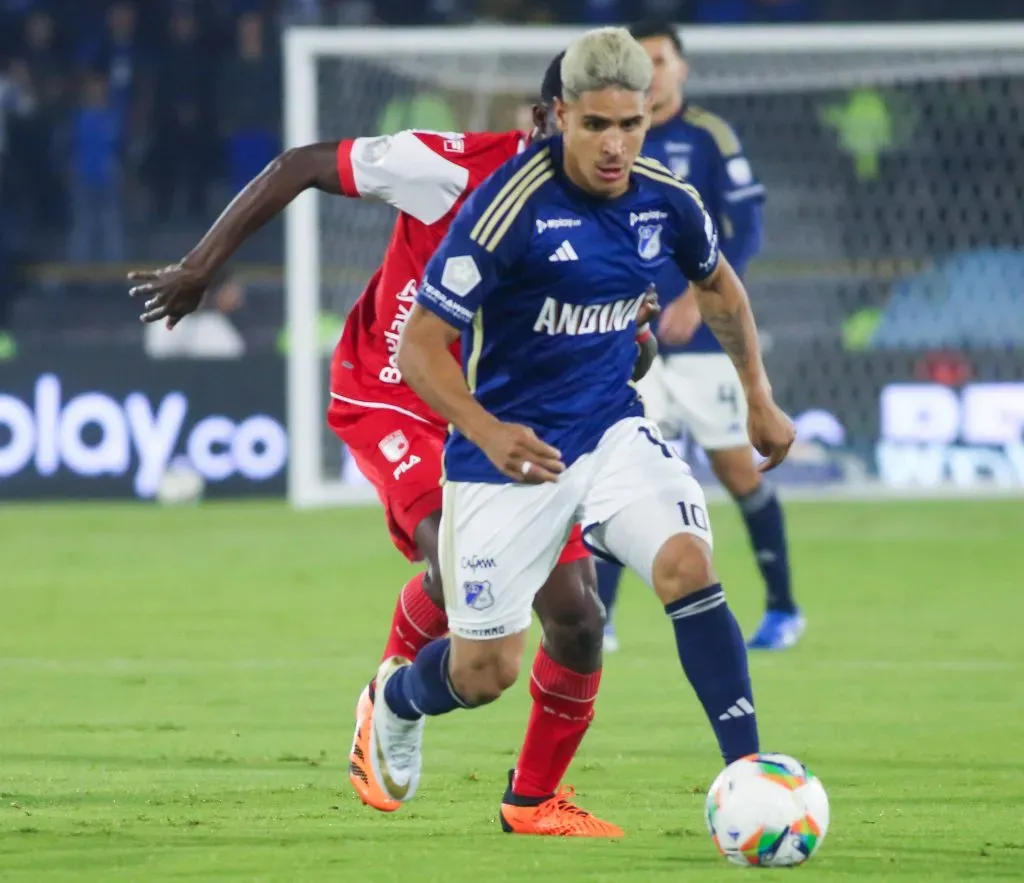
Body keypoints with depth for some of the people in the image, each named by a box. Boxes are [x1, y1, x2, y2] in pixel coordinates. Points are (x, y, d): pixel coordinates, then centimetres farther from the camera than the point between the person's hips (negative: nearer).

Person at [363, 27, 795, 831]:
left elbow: (718, 284, 19)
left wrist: (759, 397, 18)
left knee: (687, 561, -24)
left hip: (611, 429, 4)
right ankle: (398, 698, 40)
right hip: (509, 450, -4)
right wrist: (487, 433, -35)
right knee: (487, 671, 3)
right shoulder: (509, 207, -23)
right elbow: (419, 347, -20)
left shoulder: (666, 201, -6)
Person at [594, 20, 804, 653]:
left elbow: (747, 232, -11)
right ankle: (599, 619, -7)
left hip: (704, 337, -3)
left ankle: (783, 609, 18)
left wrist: (696, 298, -20)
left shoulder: (710, 138, -7)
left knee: (736, 468, 3)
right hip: (633, 341, 3)